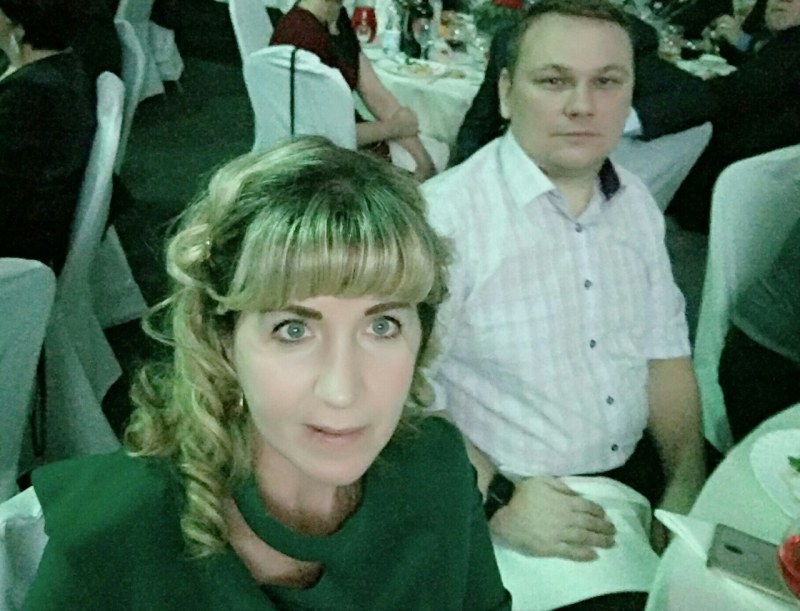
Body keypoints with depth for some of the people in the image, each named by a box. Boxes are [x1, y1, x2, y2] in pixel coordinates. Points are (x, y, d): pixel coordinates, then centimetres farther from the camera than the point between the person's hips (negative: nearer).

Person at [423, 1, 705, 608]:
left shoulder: (635, 201, 4)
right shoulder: (442, 216, -19)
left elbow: (665, 352, 8)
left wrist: (688, 490, -1)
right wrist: (498, 501, -25)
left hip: (639, 475, 7)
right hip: (506, 496, -6)